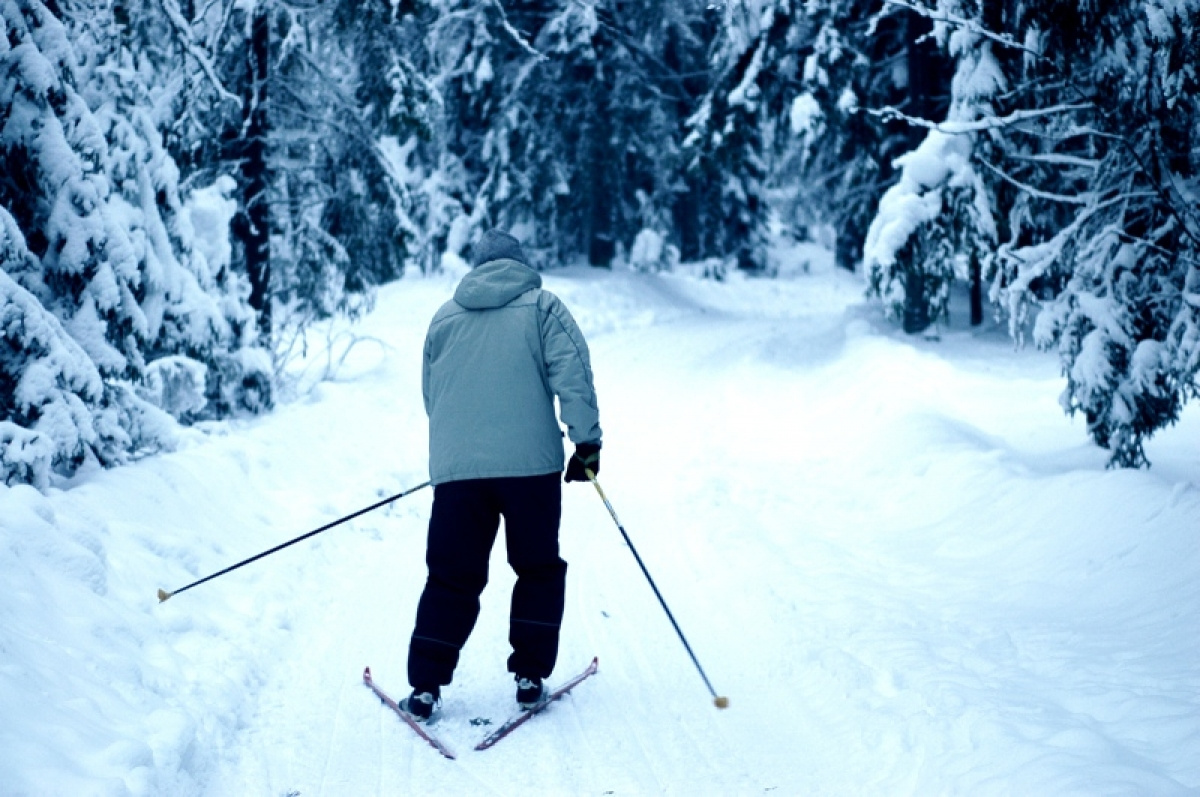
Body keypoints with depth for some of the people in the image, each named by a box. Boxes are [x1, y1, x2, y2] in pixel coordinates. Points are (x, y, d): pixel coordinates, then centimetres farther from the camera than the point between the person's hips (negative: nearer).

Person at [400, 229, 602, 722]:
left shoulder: (444, 318, 15)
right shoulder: (541, 306, 4)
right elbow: (573, 375, -8)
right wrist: (586, 441, -5)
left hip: (455, 467, 3)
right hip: (531, 464, -2)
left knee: (451, 578, 8)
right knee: (538, 570, 13)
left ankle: (426, 687, 3)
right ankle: (530, 678, 11)